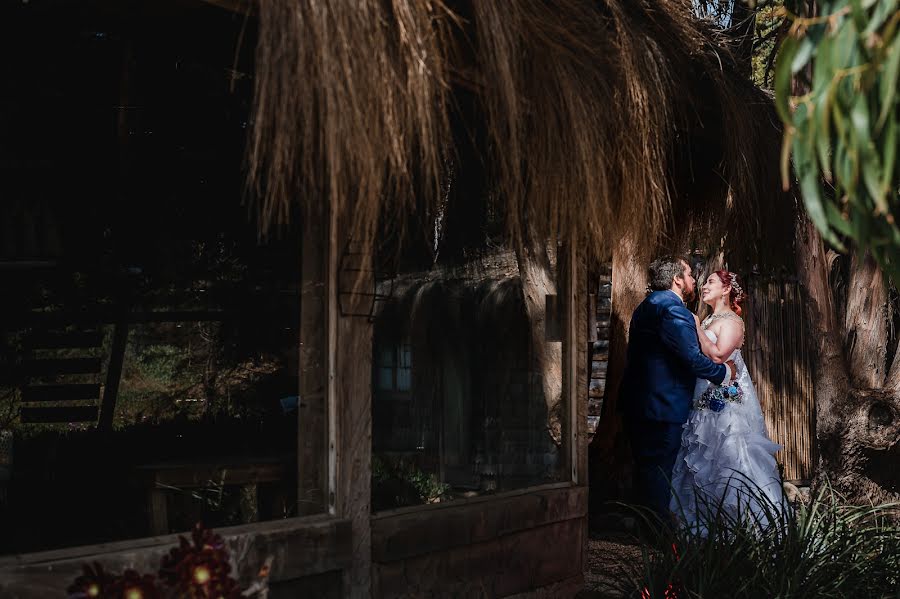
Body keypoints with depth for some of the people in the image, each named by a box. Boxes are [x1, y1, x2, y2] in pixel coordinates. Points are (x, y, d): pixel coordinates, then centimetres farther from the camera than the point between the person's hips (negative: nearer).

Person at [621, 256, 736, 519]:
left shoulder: (646, 307, 17)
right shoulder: (672, 308, -16)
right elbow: (692, 358, -22)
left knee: (646, 473, 16)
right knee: (658, 478, -5)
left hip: (638, 407, 10)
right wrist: (724, 372, -6)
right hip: (663, 407, -10)